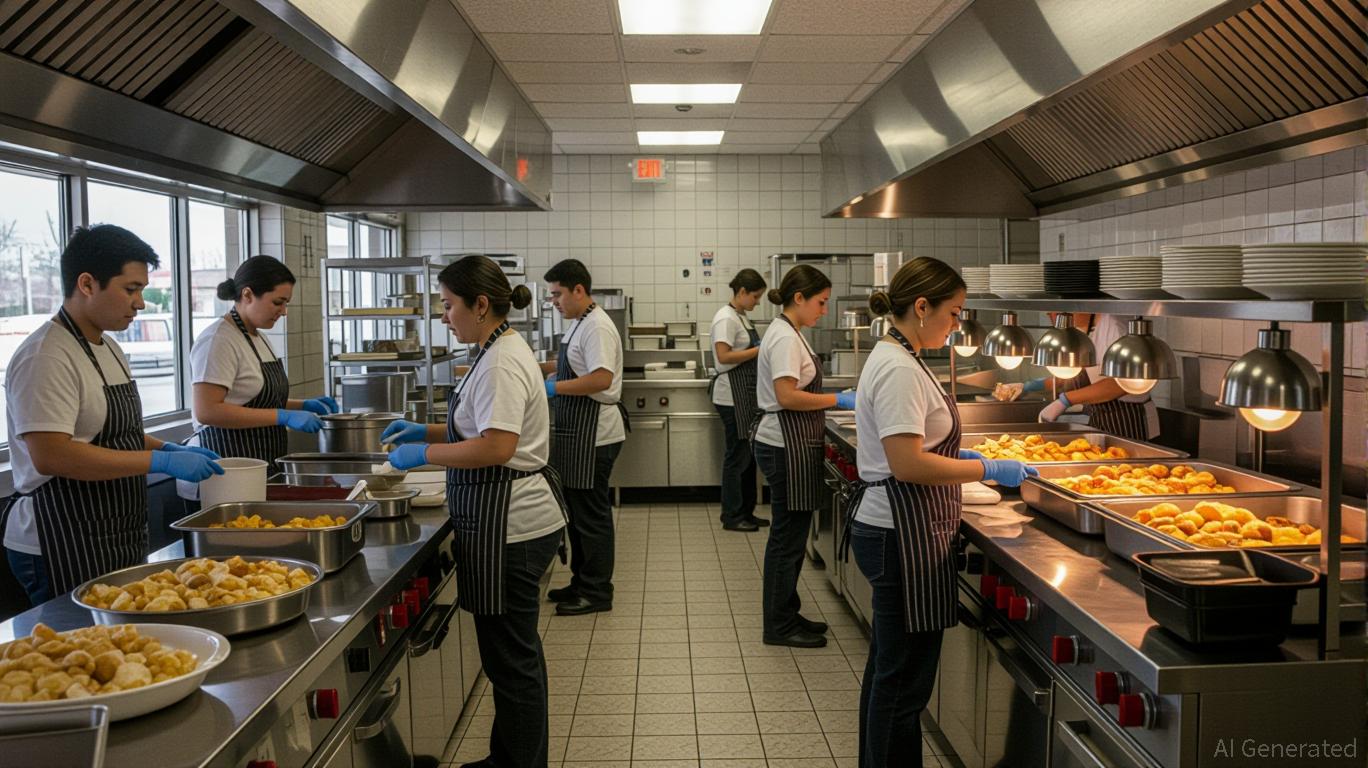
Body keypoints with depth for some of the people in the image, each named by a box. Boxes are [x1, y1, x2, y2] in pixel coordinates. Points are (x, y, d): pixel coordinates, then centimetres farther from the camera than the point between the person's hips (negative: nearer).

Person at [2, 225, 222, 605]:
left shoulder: (108, 347, 12)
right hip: (64, 552, -9)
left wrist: (166, 447, 6)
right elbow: (50, 455, -26)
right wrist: (160, 462, -25)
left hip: (120, 544, 9)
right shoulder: (46, 357, -17)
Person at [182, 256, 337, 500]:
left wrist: (303, 406, 7)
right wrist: (283, 416, -23)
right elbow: (207, 411, -22)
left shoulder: (256, 337, 13)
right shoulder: (219, 340, -14)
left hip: (262, 470, 9)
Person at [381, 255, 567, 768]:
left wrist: (424, 453, -17)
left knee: (510, 656, 1)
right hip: (516, 517, 11)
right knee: (514, 650, 20)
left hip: (509, 523, -11)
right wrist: (427, 432, 14)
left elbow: (496, 447, -27)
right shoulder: (502, 350, 13)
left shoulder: (501, 363, -19)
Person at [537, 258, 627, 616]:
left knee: (591, 515, -1)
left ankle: (596, 593, 9)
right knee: (577, 510, 18)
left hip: (593, 435, -10)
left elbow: (601, 378, -28)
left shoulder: (597, 328, -18)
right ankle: (582, 582, 29)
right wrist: (542, 367, 15)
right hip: (578, 434, 10)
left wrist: (553, 387, -25)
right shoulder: (580, 324, 14)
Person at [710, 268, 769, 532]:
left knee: (748, 454, 14)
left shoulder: (741, 317, 14)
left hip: (746, 395, 10)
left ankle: (746, 512, 24)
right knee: (737, 456, -2)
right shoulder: (726, 318, -15)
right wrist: (759, 350, -19)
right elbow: (724, 356, -23)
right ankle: (732, 517, 8)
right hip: (733, 396, -10)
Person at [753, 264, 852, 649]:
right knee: (788, 537, -1)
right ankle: (780, 626, 10)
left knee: (790, 535, 17)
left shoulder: (788, 334, 14)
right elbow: (787, 397, -24)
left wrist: (836, 400, 9)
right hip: (786, 446, -10)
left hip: (790, 444, 10)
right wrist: (838, 399, -16)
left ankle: (786, 614, 27)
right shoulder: (785, 338, -17)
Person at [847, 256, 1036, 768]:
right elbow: (906, 463, -25)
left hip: (892, 531, 11)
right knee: (905, 677, 0)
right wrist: (987, 470, -16)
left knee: (888, 668, 20)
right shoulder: (899, 370, -19)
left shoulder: (894, 358, 12)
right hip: (904, 534, -11)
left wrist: (960, 457, 11)